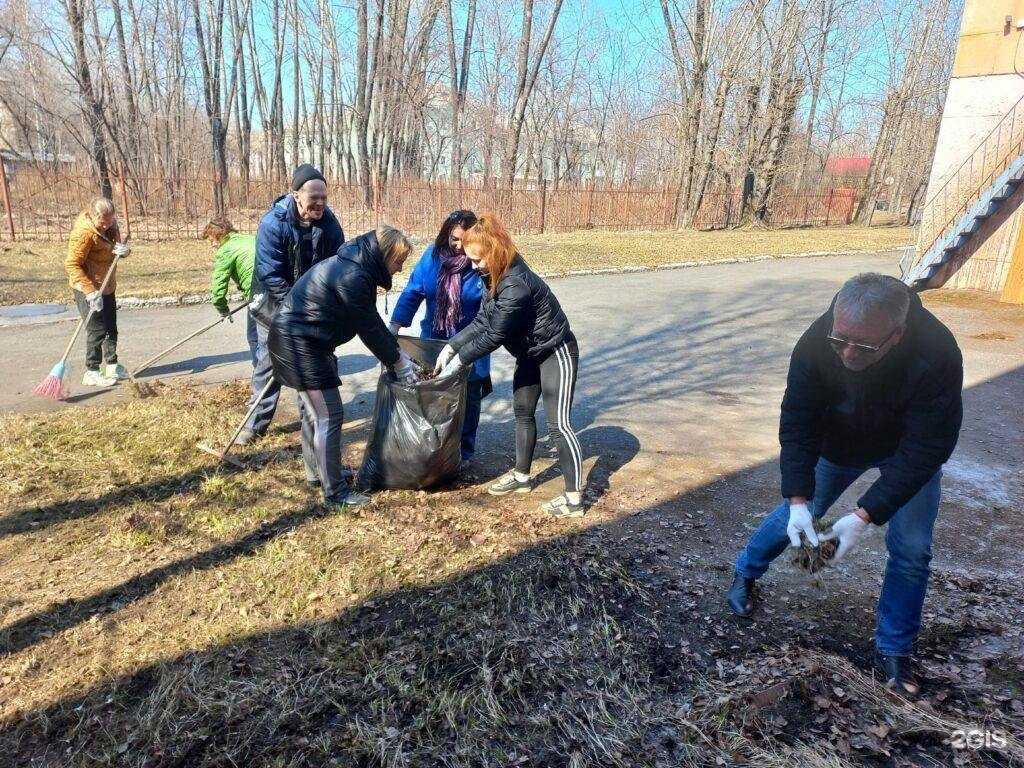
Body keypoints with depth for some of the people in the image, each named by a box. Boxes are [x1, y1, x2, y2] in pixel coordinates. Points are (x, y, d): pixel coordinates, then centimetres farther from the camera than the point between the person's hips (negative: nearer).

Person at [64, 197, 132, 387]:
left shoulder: (111, 225, 0)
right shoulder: (83, 233, -23)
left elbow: (117, 247, 14)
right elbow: (72, 265, -22)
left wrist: (124, 250, -13)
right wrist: (90, 291, -30)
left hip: (107, 286, 8)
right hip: (89, 290, -8)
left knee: (111, 328, 15)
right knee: (97, 330, -5)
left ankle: (112, 366, 29)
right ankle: (91, 373, 5)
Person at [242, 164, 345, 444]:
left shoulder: (329, 223, -13)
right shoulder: (273, 223, -23)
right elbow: (271, 275, -23)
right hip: (275, 303, -3)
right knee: (268, 359, 2)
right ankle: (257, 422, 13)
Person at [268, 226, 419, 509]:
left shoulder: (354, 266, 8)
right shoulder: (352, 278, -24)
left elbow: (372, 322, 13)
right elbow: (369, 328, -17)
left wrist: (398, 353, 12)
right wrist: (398, 362, -6)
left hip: (295, 340, 11)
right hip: (300, 345, -11)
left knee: (313, 409, 22)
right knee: (329, 416, -5)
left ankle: (316, 473, 38)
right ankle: (334, 493, 5)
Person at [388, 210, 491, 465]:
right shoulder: (433, 255, -7)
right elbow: (412, 291, -6)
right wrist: (395, 326, -15)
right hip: (433, 339, 3)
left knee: (468, 397, 10)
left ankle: (465, 451, 28)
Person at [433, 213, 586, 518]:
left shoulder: (516, 286, -32)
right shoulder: (496, 277, -1)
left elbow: (493, 335, -27)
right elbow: (481, 321, 2)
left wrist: (458, 360, -17)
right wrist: (450, 347, -6)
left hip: (556, 353, -10)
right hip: (530, 353, 10)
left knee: (558, 424, -9)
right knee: (522, 412, 16)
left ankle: (574, 499, -1)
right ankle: (521, 475, 33)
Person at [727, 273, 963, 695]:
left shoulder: (937, 355, -38)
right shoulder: (816, 343, -33)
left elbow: (924, 450, -33)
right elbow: (797, 424, -25)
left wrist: (865, 516, -37)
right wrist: (798, 499, -33)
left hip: (909, 452, -1)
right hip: (840, 443, 1)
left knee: (911, 550, -2)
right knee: (795, 514, 6)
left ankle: (894, 652, 18)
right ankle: (745, 573, 34)